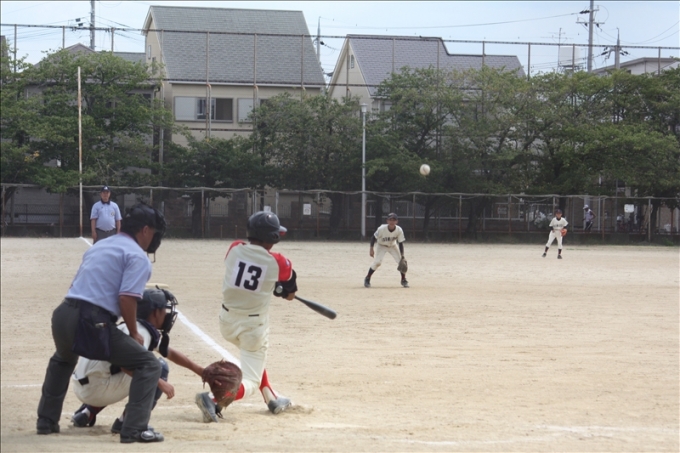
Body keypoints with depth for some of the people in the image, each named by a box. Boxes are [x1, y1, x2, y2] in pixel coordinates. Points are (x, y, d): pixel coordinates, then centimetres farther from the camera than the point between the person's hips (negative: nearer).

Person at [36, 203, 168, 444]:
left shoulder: (98, 246, 26)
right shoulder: (138, 256, 1)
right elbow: (127, 298, -12)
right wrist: (134, 333, 1)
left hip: (63, 315, 8)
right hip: (92, 323, -8)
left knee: (62, 360, 40)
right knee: (149, 364, 0)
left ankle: (46, 421, 41)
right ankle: (134, 429, -9)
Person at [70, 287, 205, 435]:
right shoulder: (139, 331, -13)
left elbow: (170, 353, 29)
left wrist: (200, 370, 31)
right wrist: (160, 383, -28)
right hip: (96, 388, -9)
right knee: (159, 367, -9)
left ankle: (87, 413, 23)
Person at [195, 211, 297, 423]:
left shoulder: (234, 249, -6)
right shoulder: (278, 262, -13)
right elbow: (289, 293, 5)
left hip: (227, 320, 5)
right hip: (254, 325, -5)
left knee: (254, 355, 33)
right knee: (250, 382, -2)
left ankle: (272, 399, 39)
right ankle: (214, 400, -27)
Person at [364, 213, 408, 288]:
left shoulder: (399, 230, -26)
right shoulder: (382, 229, -32)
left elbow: (400, 243, -18)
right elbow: (374, 237, -19)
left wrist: (402, 256, -21)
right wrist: (371, 249, -25)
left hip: (393, 246, 2)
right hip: (382, 246, -2)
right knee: (377, 262, -19)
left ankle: (404, 280, 10)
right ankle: (367, 279, -1)